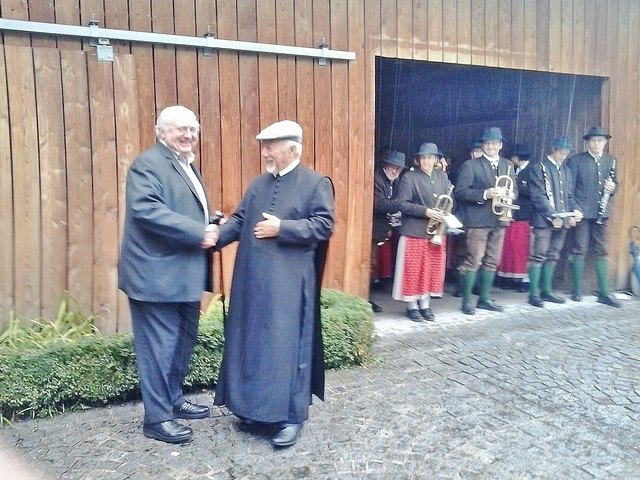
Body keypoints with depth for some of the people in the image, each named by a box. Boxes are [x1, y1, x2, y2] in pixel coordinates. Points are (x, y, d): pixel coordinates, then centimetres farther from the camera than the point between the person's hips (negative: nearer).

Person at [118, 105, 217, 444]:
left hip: (185, 273, 10)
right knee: (160, 345, -2)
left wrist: (210, 230, 5)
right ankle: (157, 418, 10)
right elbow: (146, 209, -26)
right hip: (158, 274, -10)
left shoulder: (187, 166, 19)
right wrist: (198, 233, -24)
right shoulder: (148, 164, -11)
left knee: (183, 341, 17)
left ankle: (174, 400, 33)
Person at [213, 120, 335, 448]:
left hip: (290, 282, -6)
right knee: (253, 342, 12)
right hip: (253, 279, 6)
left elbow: (323, 226, -10)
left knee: (288, 344, -1)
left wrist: (281, 228, -16)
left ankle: (291, 415, 10)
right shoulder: (258, 185, 15)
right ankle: (255, 407, 27)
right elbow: (238, 220, 11)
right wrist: (215, 237, -6)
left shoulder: (316, 183, -2)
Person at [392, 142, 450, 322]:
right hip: (414, 232, -5)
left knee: (432, 271, 9)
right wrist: (426, 211, -19)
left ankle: (425, 305, 21)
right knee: (412, 271, 1)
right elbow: (402, 204, -12)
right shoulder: (409, 177, -5)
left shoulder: (442, 177, 10)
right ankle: (412, 306, 13)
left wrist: (442, 215, -6)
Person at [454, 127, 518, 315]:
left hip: (499, 219, 6)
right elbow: (460, 191, -10)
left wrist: (510, 195, -7)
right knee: (473, 261, -6)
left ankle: (484, 298, 22)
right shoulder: (470, 165, -3)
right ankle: (466, 301, 3)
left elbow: (514, 190, 17)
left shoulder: (507, 165, 15)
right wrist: (485, 194, -20)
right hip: (478, 220, -6)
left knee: (492, 262, 10)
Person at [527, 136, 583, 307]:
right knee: (538, 257, -6)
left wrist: (572, 214, 1)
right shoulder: (538, 168, -3)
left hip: (562, 221, 7)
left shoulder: (565, 170, 17)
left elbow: (569, 196, 18)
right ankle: (533, 294, -2)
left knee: (553, 257, 10)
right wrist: (552, 217, -15)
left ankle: (546, 291, 18)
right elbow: (538, 197, -10)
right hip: (543, 221, -6)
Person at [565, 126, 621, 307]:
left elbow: (615, 184, 17)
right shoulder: (575, 161, 0)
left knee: (601, 252, 5)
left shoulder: (611, 161, 11)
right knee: (579, 250, 1)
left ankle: (604, 293, 8)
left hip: (602, 212, 3)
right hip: (582, 211, -3)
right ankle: (577, 290, 10)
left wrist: (612, 187, -7)